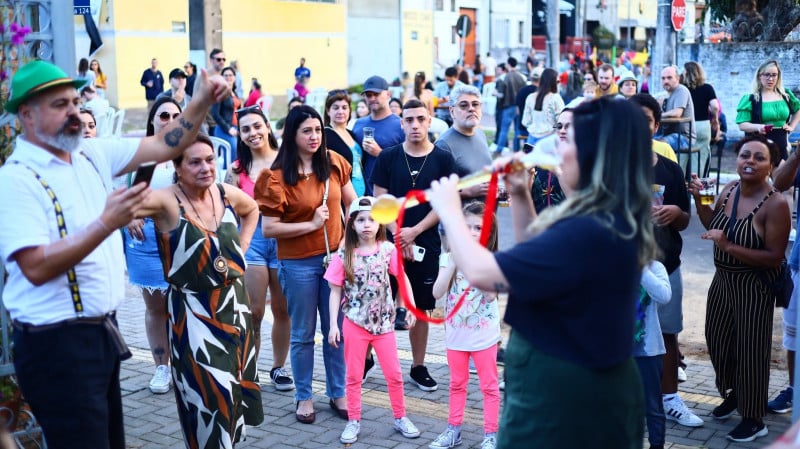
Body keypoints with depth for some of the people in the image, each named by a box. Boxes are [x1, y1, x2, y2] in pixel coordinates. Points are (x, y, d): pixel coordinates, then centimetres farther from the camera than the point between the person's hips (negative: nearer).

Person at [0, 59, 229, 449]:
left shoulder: (91, 154, 7)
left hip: (100, 331, 8)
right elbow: (36, 267, -24)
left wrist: (202, 102, -4)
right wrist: (107, 223, -28)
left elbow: (164, 146, 10)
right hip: (56, 344, -8)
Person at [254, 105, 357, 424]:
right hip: (298, 264, -3)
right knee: (303, 334, 9)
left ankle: (338, 393, 25)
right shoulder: (277, 176, -12)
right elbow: (268, 229, -13)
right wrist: (311, 224, -18)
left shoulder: (334, 162, -1)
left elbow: (352, 203, 12)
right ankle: (304, 397, 24)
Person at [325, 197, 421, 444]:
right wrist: (333, 325, -8)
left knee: (394, 374, 9)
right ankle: (353, 421, 22)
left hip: (383, 322, 1)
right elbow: (335, 291, -4)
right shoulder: (343, 255, -8)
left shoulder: (388, 250, -6)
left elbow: (402, 278, 2)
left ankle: (400, 418, 26)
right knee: (354, 376, 9)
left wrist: (411, 306, -8)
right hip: (355, 323, -1)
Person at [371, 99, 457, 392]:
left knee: (421, 308, 8)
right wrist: (398, 235, -9)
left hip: (426, 245, 0)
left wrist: (414, 231, -10)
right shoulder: (388, 158, 0)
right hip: (389, 242, 0)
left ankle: (418, 366, 19)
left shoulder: (443, 159, -1)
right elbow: (380, 202, 0)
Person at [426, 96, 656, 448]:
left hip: (561, 398, -9)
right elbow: (538, 259, 18)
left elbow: (480, 273, -27)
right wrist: (520, 197, 5)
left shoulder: (588, 233, -29)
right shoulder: (615, 221, 3)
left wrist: (449, 210, -12)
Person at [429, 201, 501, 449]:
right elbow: (437, 292, -14)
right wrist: (454, 261, -21)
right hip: (456, 332, 2)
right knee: (457, 383, 16)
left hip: (484, 333, -2)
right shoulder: (450, 257, -4)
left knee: (489, 385, 7)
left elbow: (492, 294, -21)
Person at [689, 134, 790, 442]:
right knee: (718, 341, 21)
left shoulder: (776, 204, -23)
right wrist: (698, 199, -1)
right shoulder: (729, 190, -2)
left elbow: (775, 258, -24)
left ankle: (754, 419, 22)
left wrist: (728, 246, -28)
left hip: (754, 288, -7)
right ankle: (733, 395, 46)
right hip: (722, 280, 7)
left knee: (750, 350, 4)